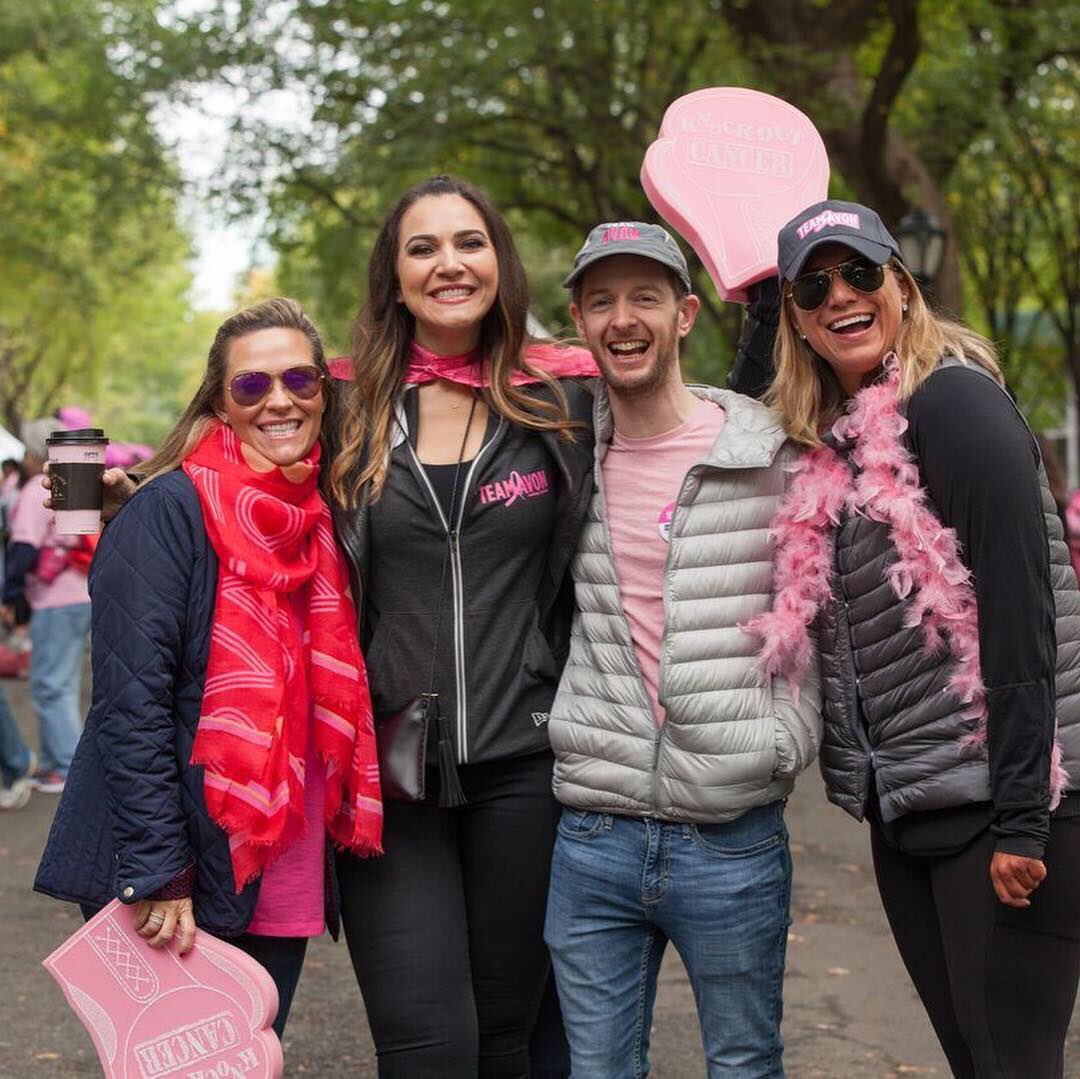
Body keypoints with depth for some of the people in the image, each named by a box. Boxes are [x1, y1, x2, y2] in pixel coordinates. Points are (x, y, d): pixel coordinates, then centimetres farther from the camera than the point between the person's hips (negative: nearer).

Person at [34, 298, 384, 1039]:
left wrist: (342, 839, 10)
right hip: (174, 892, -6)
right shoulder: (170, 512, -11)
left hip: (283, 886, 6)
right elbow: (131, 703, -17)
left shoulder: (319, 519, 9)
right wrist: (158, 874, -21)